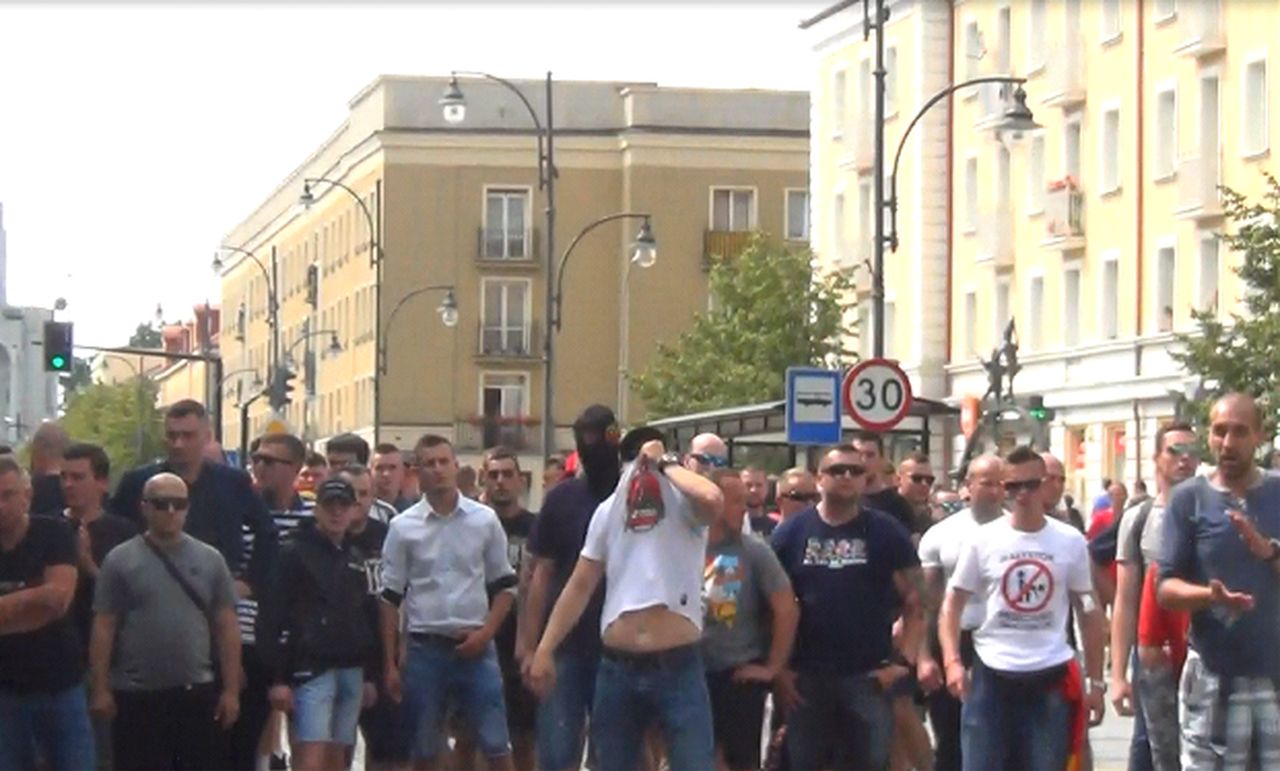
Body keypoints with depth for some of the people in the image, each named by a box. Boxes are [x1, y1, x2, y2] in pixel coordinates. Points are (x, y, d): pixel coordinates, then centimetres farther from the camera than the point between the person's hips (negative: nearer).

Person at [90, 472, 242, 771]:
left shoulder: (210, 559, 6)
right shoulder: (120, 560, -1)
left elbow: (226, 627, 6)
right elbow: (103, 628, -1)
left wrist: (231, 690, 2)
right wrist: (101, 688, -6)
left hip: (197, 693, 2)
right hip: (137, 695, -2)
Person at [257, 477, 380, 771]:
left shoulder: (355, 560, 16)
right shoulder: (295, 554, -5)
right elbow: (272, 618, -10)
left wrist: (370, 675, 18)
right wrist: (278, 678, -16)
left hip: (352, 671, 7)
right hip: (311, 669, -7)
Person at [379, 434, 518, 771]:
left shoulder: (485, 520, 3)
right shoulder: (403, 526, 1)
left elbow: (505, 586, 10)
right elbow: (390, 598, 4)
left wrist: (486, 632, -5)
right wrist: (390, 664, 0)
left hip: (474, 648, 0)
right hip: (425, 648, 0)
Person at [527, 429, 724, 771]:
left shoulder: (685, 504, -3)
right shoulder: (609, 510, 12)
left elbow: (712, 499, -29)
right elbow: (580, 585, 14)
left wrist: (665, 463, -13)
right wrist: (545, 649, 8)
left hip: (678, 668, -5)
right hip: (618, 670, 5)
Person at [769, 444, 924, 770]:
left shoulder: (887, 532, 0)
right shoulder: (792, 532, 3)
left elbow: (915, 601, 1)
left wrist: (904, 661, -9)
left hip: (869, 675, -1)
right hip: (806, 676, 1)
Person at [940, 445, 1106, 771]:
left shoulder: (1070, 541, 2)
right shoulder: (982, 540, -1)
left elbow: (1089, 612, 8)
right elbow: (952, 604, 3)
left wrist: (1096, 681, 5)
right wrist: (952, 661, -13)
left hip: (1052, 676, 1)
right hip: (992, 674, -1)